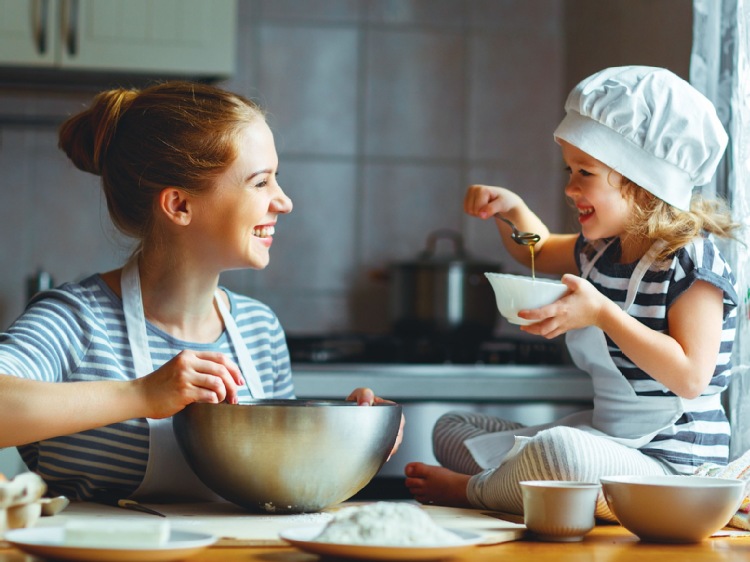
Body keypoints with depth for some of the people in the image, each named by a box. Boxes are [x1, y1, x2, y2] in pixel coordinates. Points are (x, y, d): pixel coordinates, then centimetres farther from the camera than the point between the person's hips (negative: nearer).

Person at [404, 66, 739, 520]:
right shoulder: (599, 252, 10)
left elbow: (690, 377, -26)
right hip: (604, 438, 9)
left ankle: (475, 490, -9)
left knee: (557, 451, -39)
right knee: (452, 429, 16)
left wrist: (602, 312, -27)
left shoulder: (693, 262, -17)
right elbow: (538, 249, 33)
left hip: (670, 462, -9)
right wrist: (512, 209, 11)